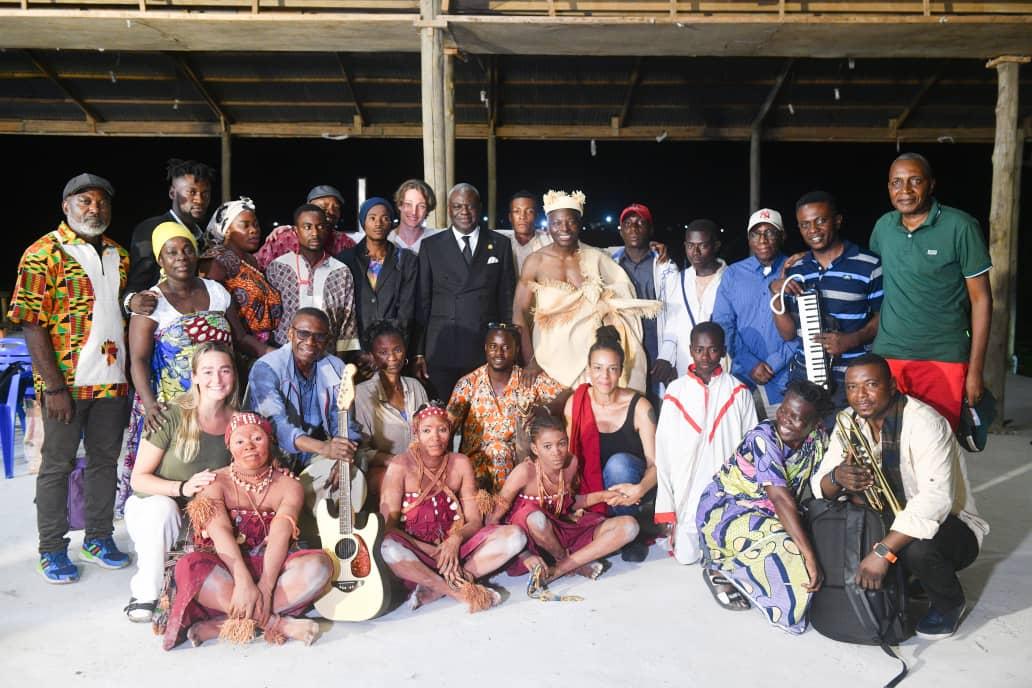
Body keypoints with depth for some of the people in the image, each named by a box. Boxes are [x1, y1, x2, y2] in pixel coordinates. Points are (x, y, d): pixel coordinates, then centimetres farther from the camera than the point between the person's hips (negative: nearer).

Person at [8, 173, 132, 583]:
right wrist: (54, 386, -16)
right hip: (66, 381, -5)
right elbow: (32, 323, -11)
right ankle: (52, 550, 20)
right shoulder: (43, 254, -7)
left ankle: (98, 538, 28)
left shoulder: (119, 256, 10)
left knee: (106, 459, 13)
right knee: (57, 464, 7)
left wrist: (131, 373, 10)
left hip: (112, 380, 5)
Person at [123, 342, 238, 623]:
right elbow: (138, 479, -13)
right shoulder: (172, 417, -17)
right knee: (162, 506, -38)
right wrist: (182, 487, -28)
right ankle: (145, 594, -18)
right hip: (150, 508, -3)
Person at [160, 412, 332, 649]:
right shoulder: (215, 483, -1)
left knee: (320, 564, -28)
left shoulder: (289, 485, 3)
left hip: (271, 568, 1)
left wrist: (265, 586, -31)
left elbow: (280, 535, -14)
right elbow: (221, 533, -19)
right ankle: (277, 623, -32)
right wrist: (244, 582, -35)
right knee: (190, 567, -33)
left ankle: (221, 624, -30)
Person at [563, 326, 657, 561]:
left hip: (631, 486, -2)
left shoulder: (639, 406, -18)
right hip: (591, 488, 2)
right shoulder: (575, 404, -10)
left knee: (618, 463, -36)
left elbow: (655, 464, -19)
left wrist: (640, 489, -40)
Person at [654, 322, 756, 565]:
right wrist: (667, 513, -2)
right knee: (686, 554, -8)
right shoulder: (676, 392, -1)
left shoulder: (738, 392, -1)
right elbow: (664, 454, 0)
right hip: (688, 497, 0)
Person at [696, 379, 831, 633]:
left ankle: (726, 562, 0)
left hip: (764, 516, 8)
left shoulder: (817, 438, -4)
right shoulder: (764, 437, -25)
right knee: (787, 549, -29)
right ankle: (719, 570, -6)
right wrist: (810, 556, -37)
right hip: (724, 510, -8)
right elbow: (782, 500, -33)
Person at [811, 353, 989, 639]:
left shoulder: (922, 422, -25)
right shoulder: (849, 421, -5)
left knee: (917, 549, -37)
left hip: (948, 522, -6)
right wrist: (837, 477, -31)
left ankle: (949, 603, -1)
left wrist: (883, 551, -43)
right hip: (890, 517, 6)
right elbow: (820, 486, -5)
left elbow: (935, 498, -38)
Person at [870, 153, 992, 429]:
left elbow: (981, 299, -5)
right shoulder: (884, 226, 5)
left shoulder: (960, 227, -7)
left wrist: (975, 370, -7)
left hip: (943, 360, -3)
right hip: (887, 355, 4)